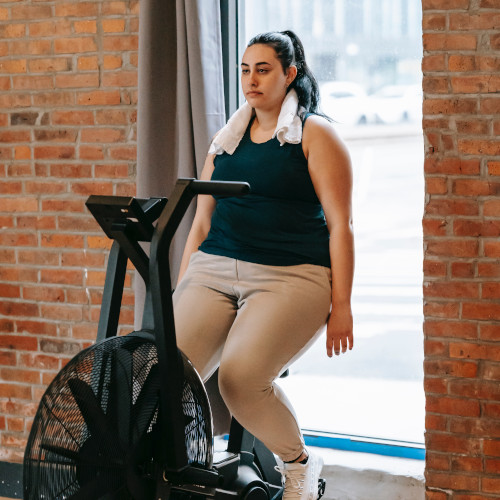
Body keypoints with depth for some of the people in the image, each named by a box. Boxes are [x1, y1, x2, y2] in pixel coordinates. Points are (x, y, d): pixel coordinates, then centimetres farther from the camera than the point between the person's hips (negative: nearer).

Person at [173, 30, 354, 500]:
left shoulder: (315, 134, 5)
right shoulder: (225, 139, 20)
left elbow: (340, 224, -1)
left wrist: (341, 306, -7)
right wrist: (180, 293, 17)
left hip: (292, 276, -4)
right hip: (214, 268, 5)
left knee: (240, 377, -27)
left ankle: (299, 462, 1)